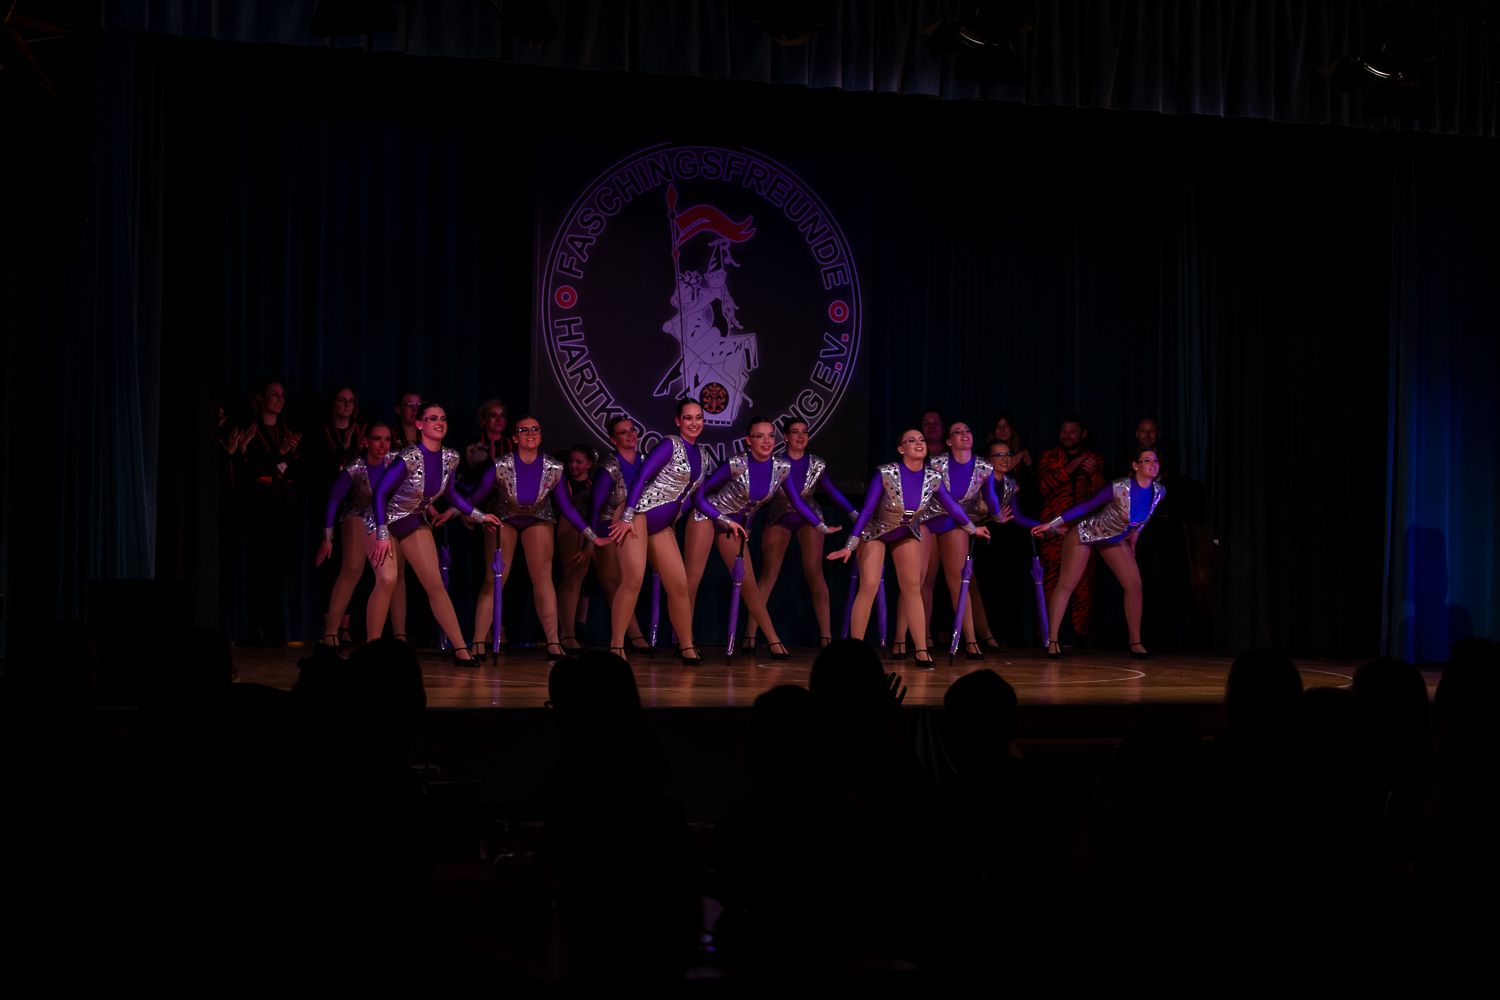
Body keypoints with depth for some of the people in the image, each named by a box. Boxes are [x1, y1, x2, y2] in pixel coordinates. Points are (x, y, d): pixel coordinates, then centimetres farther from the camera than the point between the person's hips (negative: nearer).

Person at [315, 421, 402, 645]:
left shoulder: (395, 462, -21)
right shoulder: (353, 470, -26)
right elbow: (333, 500, -13)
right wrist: (327, 538, -9)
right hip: (358, 516, -3)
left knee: (396, 574, -7)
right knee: (352, 570, -20)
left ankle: (400, 635, 0)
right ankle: (331, 632, -16)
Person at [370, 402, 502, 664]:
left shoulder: (450, 458, -9)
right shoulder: (410, 458, -28)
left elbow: (449, 493, 10)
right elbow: (380, 493, -22)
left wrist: (480, 516, 11)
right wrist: (382, 536, -24)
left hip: (415, 522, 5)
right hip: (385, 520, -5)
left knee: (435, 583, -1)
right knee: (387, 578, -23)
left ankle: (460, 648, 1)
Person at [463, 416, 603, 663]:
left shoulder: (554, 469, -20)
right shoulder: (501, 465, -26)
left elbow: (567, 508, -11)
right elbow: (475, 497, -16)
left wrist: (590, 536, -10)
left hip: (538, 520, 1)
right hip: (503, 520, -1)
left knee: (542, 579, -10)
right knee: (494, 580, -8)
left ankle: (553, 644, -11)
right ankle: (478, 644, -5)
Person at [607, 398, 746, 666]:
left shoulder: (701, 454, 16)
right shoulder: (670, 445, -7)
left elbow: (698, 499, 22)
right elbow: (641, 477, -13)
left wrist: (728, 522, 17)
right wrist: (627, 517, -20)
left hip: (661, 526, 7)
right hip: (637, 514, -7)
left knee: (679, 584, 2)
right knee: (634, 578, -18)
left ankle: (686, 646, 14)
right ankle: (616, 646, -14)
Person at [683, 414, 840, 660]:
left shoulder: (782, 468, -9)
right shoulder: (736, 464, -23)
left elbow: (796, 501, 4)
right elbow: (702, 488, -12)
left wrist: (823, 527, 7)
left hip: (735, 527, 4)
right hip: (706, 516, -4)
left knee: (748, 583, 0)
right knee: (693, 577, -7)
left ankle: (774, 641, 2)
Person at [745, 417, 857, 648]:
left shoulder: (817, 465, -2)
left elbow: (832, 492, 9)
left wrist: (854, 514, 9)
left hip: (808, 519, 1)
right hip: (778, 519, -1)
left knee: (814, 573, -10)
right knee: (767, 574, -6)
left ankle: (826, 635, -8)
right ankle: (750, 635, -5)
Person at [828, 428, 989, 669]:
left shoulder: (933, 478, -17)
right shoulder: (885, 474, -28)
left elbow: (951, 505, 1)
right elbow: (866, 510, -23)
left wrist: (972, 529, 15)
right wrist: (849, 547, -24)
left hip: (907, 533, 4)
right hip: (876, 532, -4)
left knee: (912, 588, 0)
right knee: (869, 587, -14)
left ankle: (921, 651, 4)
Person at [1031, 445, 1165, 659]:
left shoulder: (1159, 492, -13)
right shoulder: (1119, 488, -29)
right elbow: (1087, 505, -20)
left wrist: (1134, 533, 16)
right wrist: (1052, 524, -16)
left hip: (1116, 540, 6)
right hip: (1086, 534, -5)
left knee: (1134, 585, -4)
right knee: (1066, 584, -8)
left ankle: (1135, 643, 4)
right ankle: (1052, 640, -2)